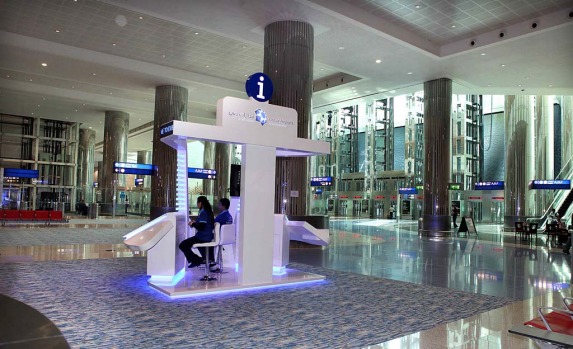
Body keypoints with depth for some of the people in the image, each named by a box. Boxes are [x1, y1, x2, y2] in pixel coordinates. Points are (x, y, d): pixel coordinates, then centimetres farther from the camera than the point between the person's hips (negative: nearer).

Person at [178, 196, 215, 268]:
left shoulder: (203, 213, -19)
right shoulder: (208, 211, 10)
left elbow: (201, 227, -24)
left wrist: (193, 224, -8)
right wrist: (196, 222, 14)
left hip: (203, 238, -10)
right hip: (208, 237, 10)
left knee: (182, 245, -9)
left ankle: (196, 260, -2)